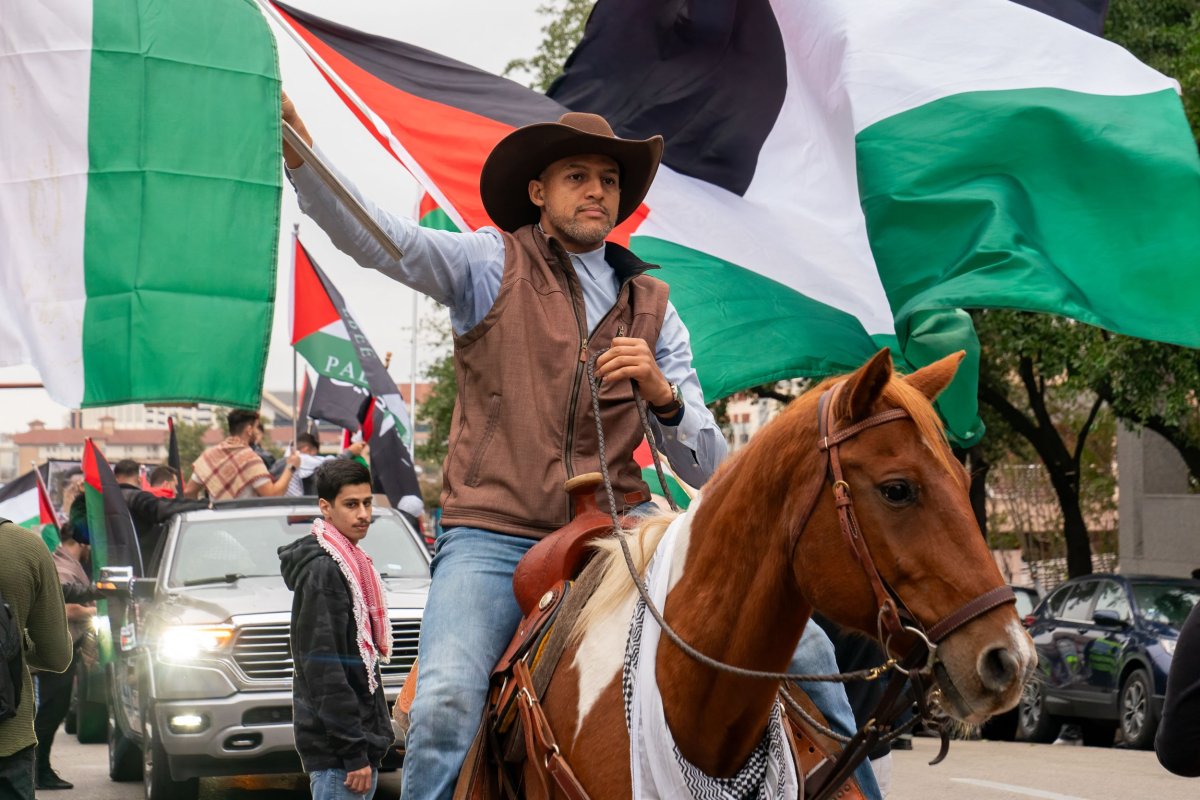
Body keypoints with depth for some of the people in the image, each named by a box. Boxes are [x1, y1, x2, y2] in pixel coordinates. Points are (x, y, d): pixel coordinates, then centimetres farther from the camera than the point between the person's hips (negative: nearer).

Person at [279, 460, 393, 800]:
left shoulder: (351, 564, 17)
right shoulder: (322, 570, -13)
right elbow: (324, 670, -19)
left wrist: (366, 749, 18)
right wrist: (353, 753, -21)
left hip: (362, 740, 10)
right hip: (337, 749, -10)